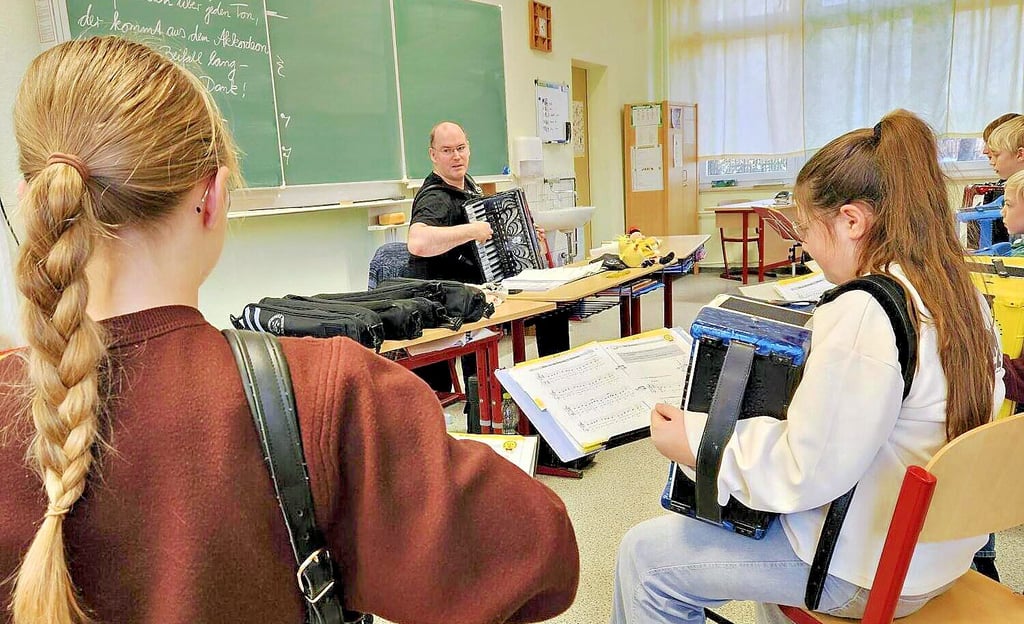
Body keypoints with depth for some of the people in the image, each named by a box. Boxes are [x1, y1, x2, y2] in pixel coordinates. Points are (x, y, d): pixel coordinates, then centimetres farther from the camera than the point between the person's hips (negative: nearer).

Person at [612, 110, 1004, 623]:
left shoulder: (863, 315, -28)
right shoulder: (963, 297, 1)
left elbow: (805, 474, -26)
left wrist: (693, 440, -17)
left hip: (864, 572, -10)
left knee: (643, 554, 0)